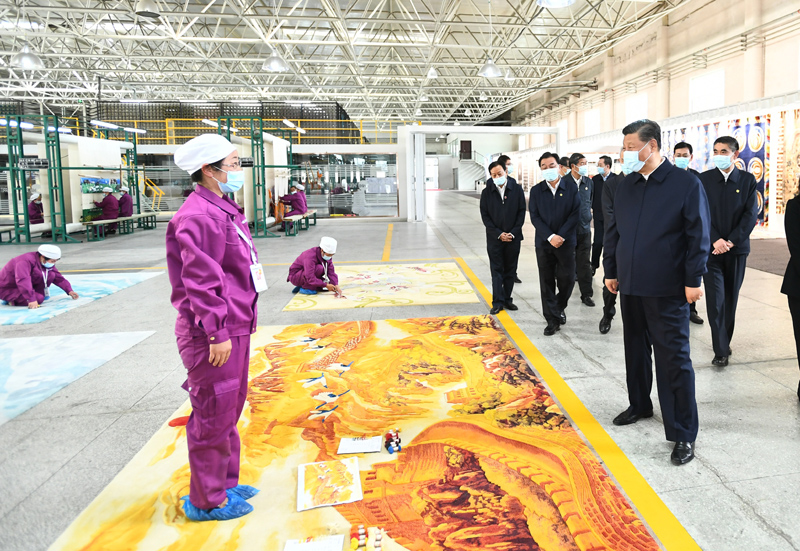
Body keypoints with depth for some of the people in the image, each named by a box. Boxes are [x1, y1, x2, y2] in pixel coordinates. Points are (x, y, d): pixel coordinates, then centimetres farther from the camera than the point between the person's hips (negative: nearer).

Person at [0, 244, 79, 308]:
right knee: (38, 299, -30)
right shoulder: (25, 261, -32)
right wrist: (31, 299, -52)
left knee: (51, 275, -12)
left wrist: (69, 291, -9)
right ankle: (12, 300, -8)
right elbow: (23, 281, -45)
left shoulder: (47, 262, -4)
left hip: (28, 286, 8)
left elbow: (58, 277, 2)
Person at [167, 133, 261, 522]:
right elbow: (201, 282, -23)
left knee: (229, 410, 21)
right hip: (213, 334, -11)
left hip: (233, 329, 11)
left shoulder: (223, 210, 15)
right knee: (213, 416, 2)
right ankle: (208, 501, 19)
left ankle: (225, 483, 37)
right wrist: (217, 334, -22)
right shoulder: (200, 216, -19)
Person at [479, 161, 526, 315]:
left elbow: (522, 212, 2)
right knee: (496, 270, 0)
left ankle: (507, 299, 17)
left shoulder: (517, 189, 2)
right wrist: (499, 234, -9)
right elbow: (485, 216, 0)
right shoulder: (486, 192, 1)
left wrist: (513, 233, -8)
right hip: (494, 238, -1)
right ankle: (497, 302, 2)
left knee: (510, 270, 7)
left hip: (513, 237, 1)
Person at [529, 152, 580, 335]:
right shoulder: (536, 191, 4)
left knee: (567, 279, 1)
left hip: (566, 242, -1)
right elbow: (534, 217, -2)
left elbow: (575, 215, -4)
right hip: (544, 243, 1)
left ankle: (559, 308, 30)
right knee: (547, 282, 3)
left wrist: (561, 236, -14)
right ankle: (552, 319, 11)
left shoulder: (571, 188, 2)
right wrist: (550, 236, -13)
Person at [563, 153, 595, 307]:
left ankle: (586, 294, 13)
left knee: (585, 263, 6)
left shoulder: (589, 182, 8)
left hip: (584, 229, 4)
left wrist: (587, 217, 13)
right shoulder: (563, 182, -7)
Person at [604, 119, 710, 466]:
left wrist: (694, 280, -12)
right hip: (630, 287, 6)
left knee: (674, 359, -1)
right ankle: (639, 405, 39)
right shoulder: (626, 187, 9)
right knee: (635, 350, 19)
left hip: (668, 291, -6)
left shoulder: (687, 184, -8)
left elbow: (698, 235, -9)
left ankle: (683, 434, 9)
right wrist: (611, 271, 11)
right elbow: (613, 231, 13)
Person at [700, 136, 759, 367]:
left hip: (737, 248, 1)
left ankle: (725, 341, 25)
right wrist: (715, 240, -15)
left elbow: (751, 214, -3)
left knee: (731, 298, 10)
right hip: (711, 248, -1)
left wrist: (731, 241, -13)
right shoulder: (704, 179, 1)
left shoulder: (748, 180, 3)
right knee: (715, 300, -5)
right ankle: (721, 350, -1)